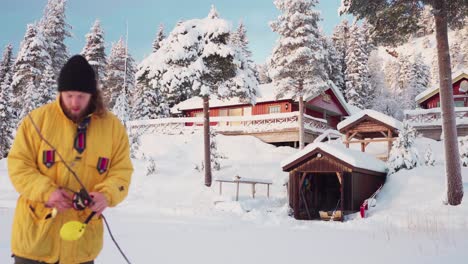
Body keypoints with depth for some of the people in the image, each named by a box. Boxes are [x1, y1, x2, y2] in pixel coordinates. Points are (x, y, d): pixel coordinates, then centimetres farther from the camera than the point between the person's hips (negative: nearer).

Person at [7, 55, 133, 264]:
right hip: (36, 232, -1)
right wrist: (46, 191, -20)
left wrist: (106, 195, -21)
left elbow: (121, 171, -1)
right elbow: (18, 164, -4)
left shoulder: (113, 126, -3)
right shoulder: (37, 119, -6)